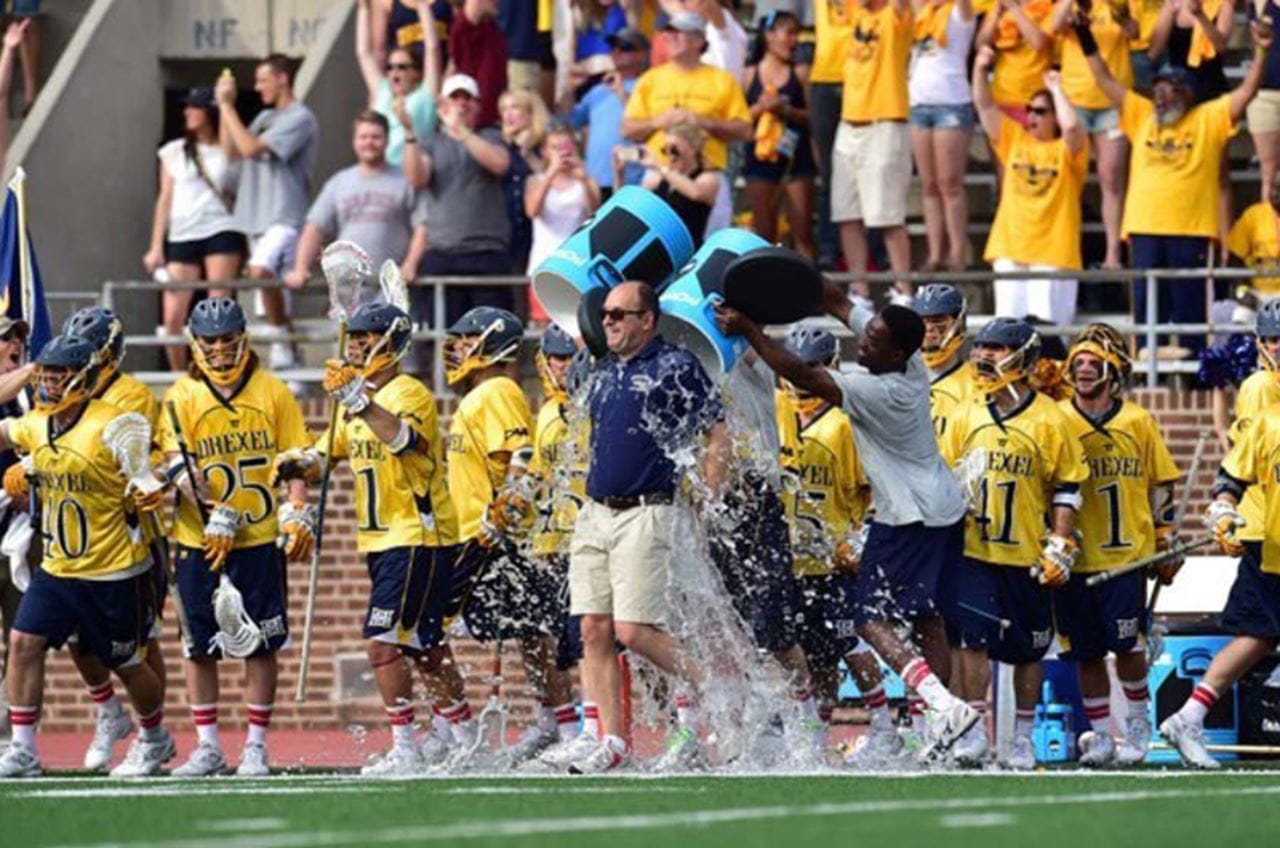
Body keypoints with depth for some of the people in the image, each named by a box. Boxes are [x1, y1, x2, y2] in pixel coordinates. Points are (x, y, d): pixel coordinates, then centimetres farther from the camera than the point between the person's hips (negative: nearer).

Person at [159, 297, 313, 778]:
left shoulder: (272, 392, 4)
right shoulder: (181, 398, 1)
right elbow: (178, 465, -8)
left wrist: (298, 514, -6)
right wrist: (212, 515, -19)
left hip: (261, 539, 0)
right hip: (200, 541, 0)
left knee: (262, 644, 0)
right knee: (199, 645, 3)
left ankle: (256, 747, 7)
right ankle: (208, 747, 12)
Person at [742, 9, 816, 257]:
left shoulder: (799, 74, 6)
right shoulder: (751, 75, 5)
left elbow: (812, 116, 2)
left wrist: (787, 110, -14)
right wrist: (760, 108, -13)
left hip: (795, 156, 0)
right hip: (761, 157, 0)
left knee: (803, 230, -4)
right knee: (764, 232, 1)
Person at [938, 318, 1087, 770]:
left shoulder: (1048, 419, -3)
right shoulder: (967, 414, 6)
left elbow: (1066, 489, 0)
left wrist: (1060, 548, -7)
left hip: (1027, 556, -2)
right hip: (972, 550, 2)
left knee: (1027, 648, 7)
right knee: (973, 639, -9)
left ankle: (1023, 738, 17)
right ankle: (974, 731, -3)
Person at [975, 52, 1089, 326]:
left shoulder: (1067, 149, 1)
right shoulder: (1014, 139, 14)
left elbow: (1070, 125, -22)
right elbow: (985, 106, 10)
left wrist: (1056, 89, -11)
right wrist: (980, 69, -3)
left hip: (1053, 252, -5)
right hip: (1010, 249, 5)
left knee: (1046, 325, -10)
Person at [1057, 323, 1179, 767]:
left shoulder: (1138, 422, 4)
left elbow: (1161, 485, 11)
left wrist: (1166, 544, 8)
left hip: (1127, 555, -1)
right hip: (1075, 559, 1)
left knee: (1127, 646, -6)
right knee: (1086, 652, 5)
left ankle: (1137, 722, 16)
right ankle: (1100, 735, 16)